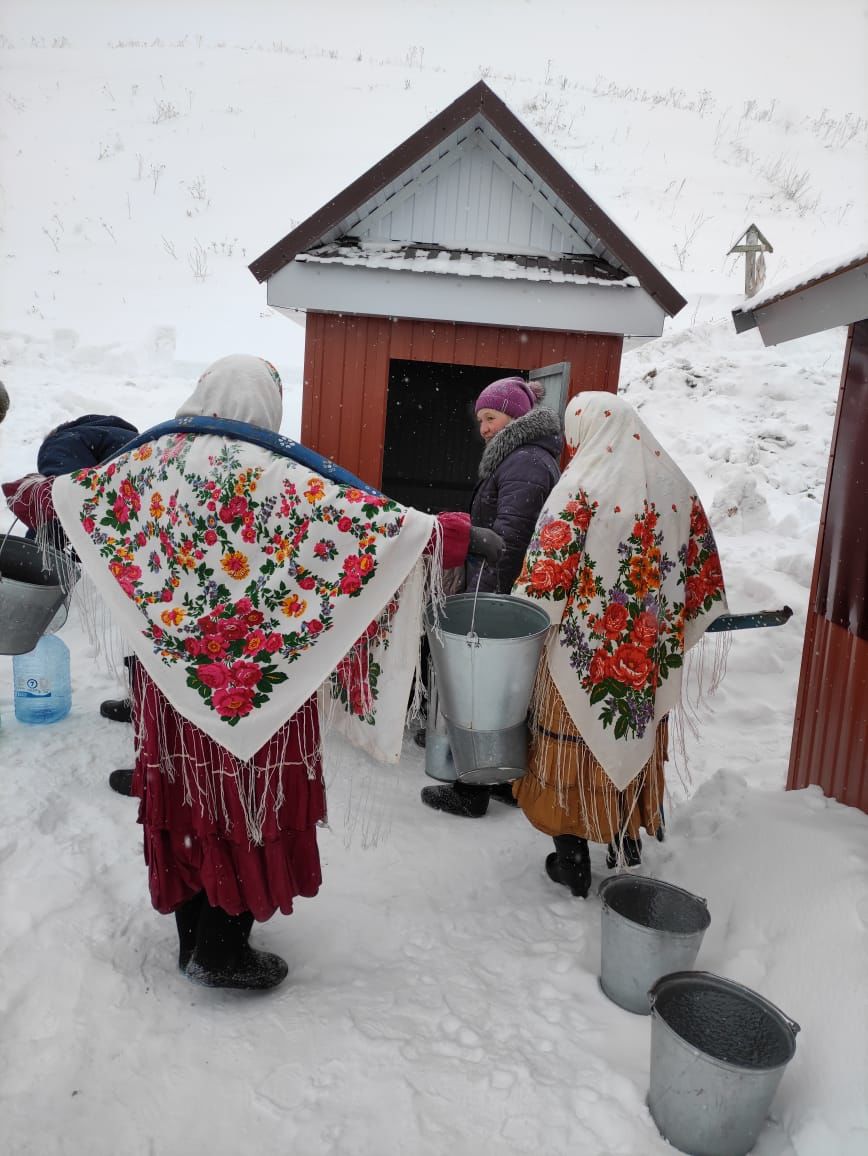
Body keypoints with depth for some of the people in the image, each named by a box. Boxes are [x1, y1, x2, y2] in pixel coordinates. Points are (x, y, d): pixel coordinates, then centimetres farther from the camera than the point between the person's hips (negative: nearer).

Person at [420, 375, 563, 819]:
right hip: (515, 598, 10)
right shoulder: (534, 458, 18)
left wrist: (485, 598, -25)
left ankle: (470, 792, 9)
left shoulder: (524, 462, -15)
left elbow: (507, 541, -23)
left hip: (500, 597, -10)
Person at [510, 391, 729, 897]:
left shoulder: (581, 487, -15)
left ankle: (574, 865, 23)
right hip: (650, 661, 5)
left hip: (583, 656, -5)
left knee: (574, 747, 11)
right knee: (634, 746, 22)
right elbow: (704, 577, 6)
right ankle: (629, 848, 37)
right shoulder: (678, 486, 1)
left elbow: (546, 578, -20)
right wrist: (672, 634, 17)